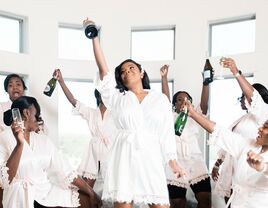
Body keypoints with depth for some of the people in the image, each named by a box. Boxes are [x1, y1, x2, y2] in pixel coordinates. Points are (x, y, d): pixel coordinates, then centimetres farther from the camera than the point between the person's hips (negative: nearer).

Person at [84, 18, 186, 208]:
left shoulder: (160, 98, 13)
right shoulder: (117, 98, 13)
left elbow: (167, 132, 11)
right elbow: (103, 69, 3)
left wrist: (173, 162, 5)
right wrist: (95, 37, -4)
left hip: (150, 156, 0)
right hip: (124, 156, 1)